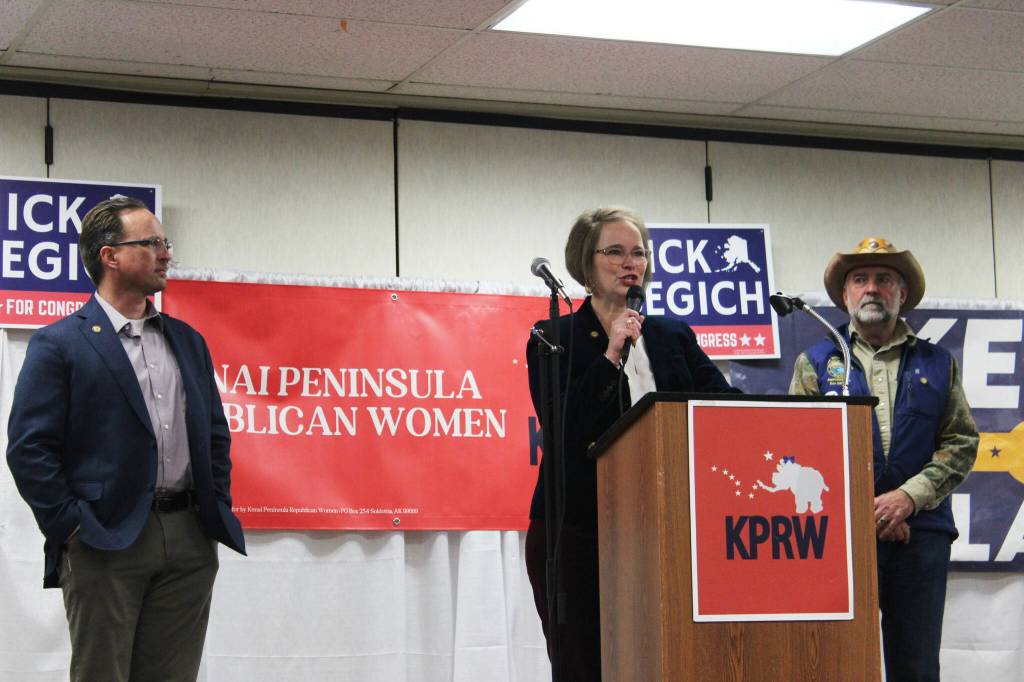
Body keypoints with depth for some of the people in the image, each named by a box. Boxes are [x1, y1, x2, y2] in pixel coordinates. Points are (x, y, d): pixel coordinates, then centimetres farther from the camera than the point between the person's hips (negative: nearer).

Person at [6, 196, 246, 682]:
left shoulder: (187, 341, 16)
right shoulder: (59, 344, -3)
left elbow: (215, 435, 21)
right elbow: (29, 448, -8)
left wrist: (218, 510, 10)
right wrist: (71, 527, -11)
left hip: (189, 541, 5)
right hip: (105, 545, -5)